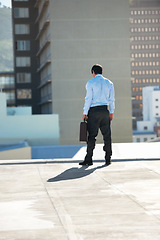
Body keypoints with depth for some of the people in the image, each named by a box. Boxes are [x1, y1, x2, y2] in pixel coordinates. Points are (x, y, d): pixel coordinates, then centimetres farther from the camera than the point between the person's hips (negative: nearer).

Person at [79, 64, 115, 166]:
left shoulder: (90, 83, -4)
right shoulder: (109, 83, 9)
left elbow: (88, 99, -8)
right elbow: (112, 99, 9)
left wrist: (85, 113, -5)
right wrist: (111, 112, 17)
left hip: (94, 111, -4)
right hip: (105, 110, 4)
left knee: (92, 136, -3)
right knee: (107, 135, 7)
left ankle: (89, 159, -5)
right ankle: (108, 159, 7)